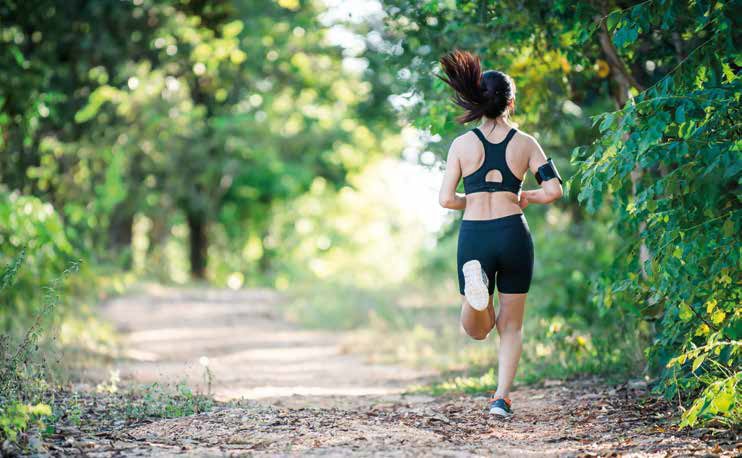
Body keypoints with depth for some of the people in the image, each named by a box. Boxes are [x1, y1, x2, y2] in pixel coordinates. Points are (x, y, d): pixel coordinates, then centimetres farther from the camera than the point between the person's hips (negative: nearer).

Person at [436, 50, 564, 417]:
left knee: (477, 329, 11)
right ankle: (502, 397, 1)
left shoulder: (462, 144, 1)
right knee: (511, 326, 14)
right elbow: (554, 190, -4)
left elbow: (446, 199, -2)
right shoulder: (525, 143, 2)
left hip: (474, 237, 0)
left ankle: (474, 280, -20)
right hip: (514, 234, 0)